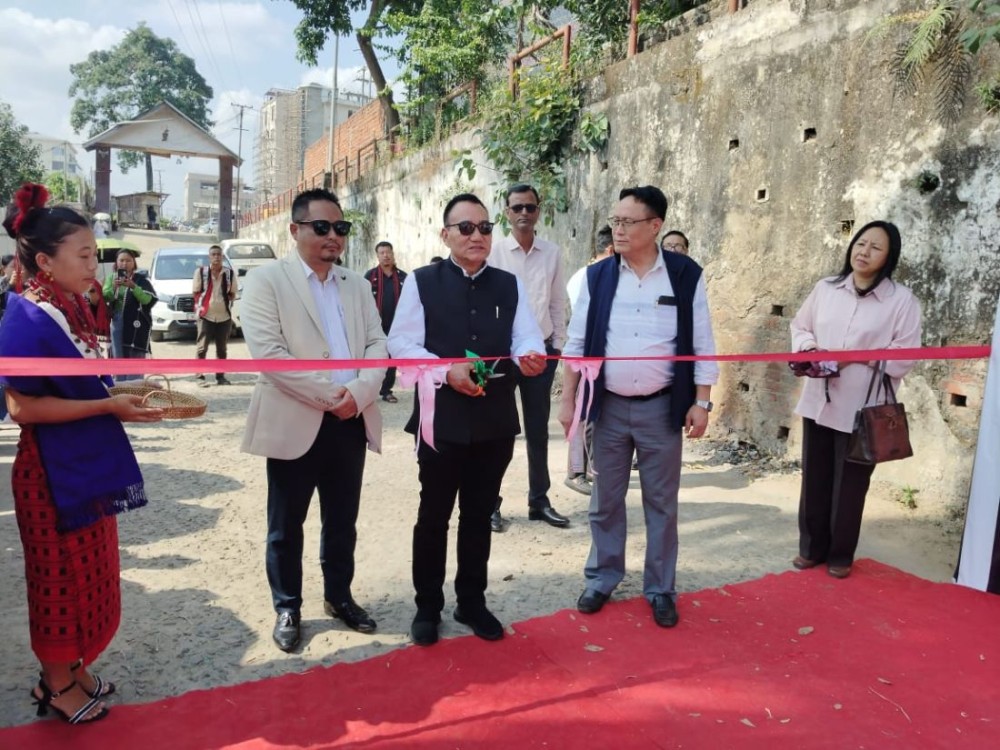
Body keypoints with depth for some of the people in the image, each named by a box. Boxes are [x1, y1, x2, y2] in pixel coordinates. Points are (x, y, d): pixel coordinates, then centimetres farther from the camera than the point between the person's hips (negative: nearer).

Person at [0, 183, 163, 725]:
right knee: (62, 576, 8)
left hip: (85, 465, 8)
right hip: (55, 472, -8)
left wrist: (121, 394, 4)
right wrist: (108, 406, -22)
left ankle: (73, 670, 37)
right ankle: (57, 685, 28)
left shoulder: (70, 310, 6)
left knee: (88, 574, 19)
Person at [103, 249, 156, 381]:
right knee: (118, 359, 9)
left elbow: (148, 300, -12)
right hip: (117, 323, 4)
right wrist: (114, 287, -22)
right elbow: (105, 298, -3)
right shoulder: (111, 278, 10)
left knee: (135, 358, -7)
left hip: (136, 323, -3)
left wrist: (133, 286, -24)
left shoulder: (141, 279, 1)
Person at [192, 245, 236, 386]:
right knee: (202, 347, -4)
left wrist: (227, 300, -4)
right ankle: (199, 374, 3)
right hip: (206, 315, -2)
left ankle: (220, 376, 20)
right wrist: (200, 306, -6)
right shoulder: (200, 271, 0)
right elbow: (196, 292, 4)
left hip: (224, 316, 3)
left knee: (222, 348, 10)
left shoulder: (230, 273, 5)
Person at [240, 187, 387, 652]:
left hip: (352, 421, 5)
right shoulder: (266, 281, -5)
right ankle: (287, 607, 28)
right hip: (295, 422, -4)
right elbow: (267, 352, -16)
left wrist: (359, 392, -13)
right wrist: (329, 396, -16)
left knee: (342, 521, 16)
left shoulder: (357, 284, 12)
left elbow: (376, 344, 6)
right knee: (286, 526, 10)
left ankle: (339, 596, 34)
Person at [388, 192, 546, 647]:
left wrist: (530, 358, -25)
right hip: (441, 419, -3)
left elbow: (527, 338, -2)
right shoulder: (422, 282, -1)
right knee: (434, 516, 10)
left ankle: (472, 602, 34)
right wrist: (446, 369, -22)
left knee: (479, 516, 16)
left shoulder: (510, 285, 8)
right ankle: (428, 606, 29)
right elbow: (401, 343, -8)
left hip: (495, 421, 3)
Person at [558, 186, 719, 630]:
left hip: (661, 408, -1)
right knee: (605, 500, 13)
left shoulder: (685, 275, -4)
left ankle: (660, 589, 27)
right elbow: (578, 342, 3)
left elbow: (702, 345, -1)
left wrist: (701, 403, -4)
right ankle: (602, 578, 31)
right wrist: (568, 400, 2)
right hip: (609, 406, 2)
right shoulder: (597, 276, 0)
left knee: (661, 502, 10)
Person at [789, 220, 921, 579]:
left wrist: (855, 357, -19)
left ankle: (841, 554, 29)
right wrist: (808, 348, -7)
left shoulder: (902, 299, -7)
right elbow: (800, 326, 13)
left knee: (849, 485, 10)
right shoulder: (825, 288, 4)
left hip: (862, 409, -3)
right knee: (814, 480, 14)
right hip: (818, 401, 3)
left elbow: (905, 356, -9)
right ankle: (812, 547, 31)